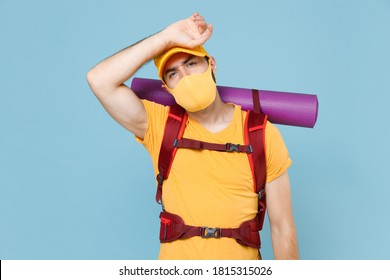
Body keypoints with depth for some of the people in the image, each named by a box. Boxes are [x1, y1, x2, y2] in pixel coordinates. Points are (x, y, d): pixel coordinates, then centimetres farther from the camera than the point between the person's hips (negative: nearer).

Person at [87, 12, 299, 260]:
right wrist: (167, 38, -18)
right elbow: (99, 80, -18)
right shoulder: (159, 126, -5)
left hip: (242, 261, 0)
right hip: (176, 256, 1)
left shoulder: (263, 134, -8)